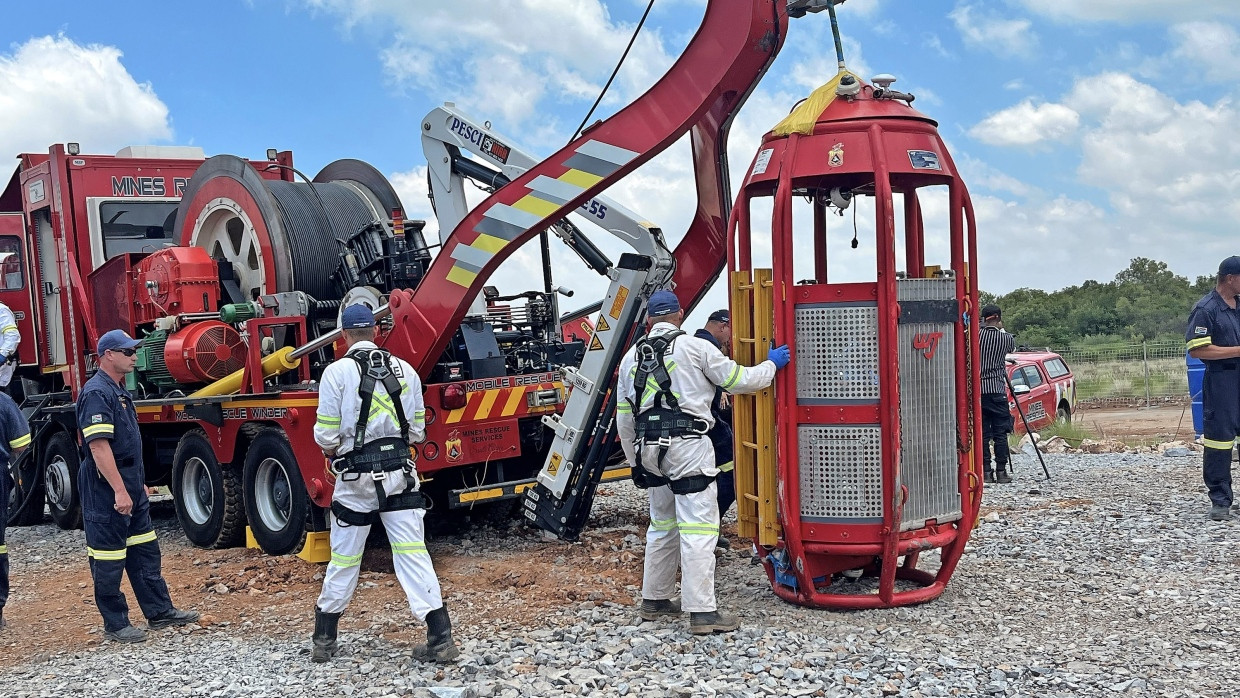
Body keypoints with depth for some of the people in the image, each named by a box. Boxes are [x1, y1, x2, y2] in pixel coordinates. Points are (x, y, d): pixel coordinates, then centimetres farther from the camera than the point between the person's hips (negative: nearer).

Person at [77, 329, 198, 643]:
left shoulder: (119, 391, 15)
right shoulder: (96, 393, -17)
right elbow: (99, 446, -24)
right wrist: (119, 490, -27)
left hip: (131, 484, 10)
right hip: (106, 488, -10)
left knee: (145, 552, 13)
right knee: (109, 559, 1)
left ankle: (160, 612, 20)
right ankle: (115, 625, 9)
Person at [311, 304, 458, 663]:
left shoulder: (338, 372, -7)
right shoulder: (404, 369, 4)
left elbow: (326, 437, -8)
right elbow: (417, 431, 8)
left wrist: (334, 449, 13)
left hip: (356, 477, -2)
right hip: (400, 473, 2)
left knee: (344, 559, 11)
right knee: (413, 553, 2)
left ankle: (324, 640, 26)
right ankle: (441, 639, -2)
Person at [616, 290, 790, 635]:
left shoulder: (631, 357, 14)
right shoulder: (695, 347, -3)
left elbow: (624, 418, 15)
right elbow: (740, 380, 1)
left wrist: (635, 461, 24)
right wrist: (772, 364, 18)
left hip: (650, 450, 6)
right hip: (687, 446, -6)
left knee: (662, 525, 19)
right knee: (698, 528, -5)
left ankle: (654, 599, 27)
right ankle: (702, 612, -7)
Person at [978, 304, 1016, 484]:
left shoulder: (976, 336, -1)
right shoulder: (1005, 338, -1)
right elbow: (1012, 346, 19)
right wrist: (1001, 330, 33)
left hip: (977, 391, 1)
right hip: (996, 391, -1)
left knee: (982, 433, 4)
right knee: (1000, 433, 4)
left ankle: (986, 471, 4)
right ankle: (1001, 471, 4)